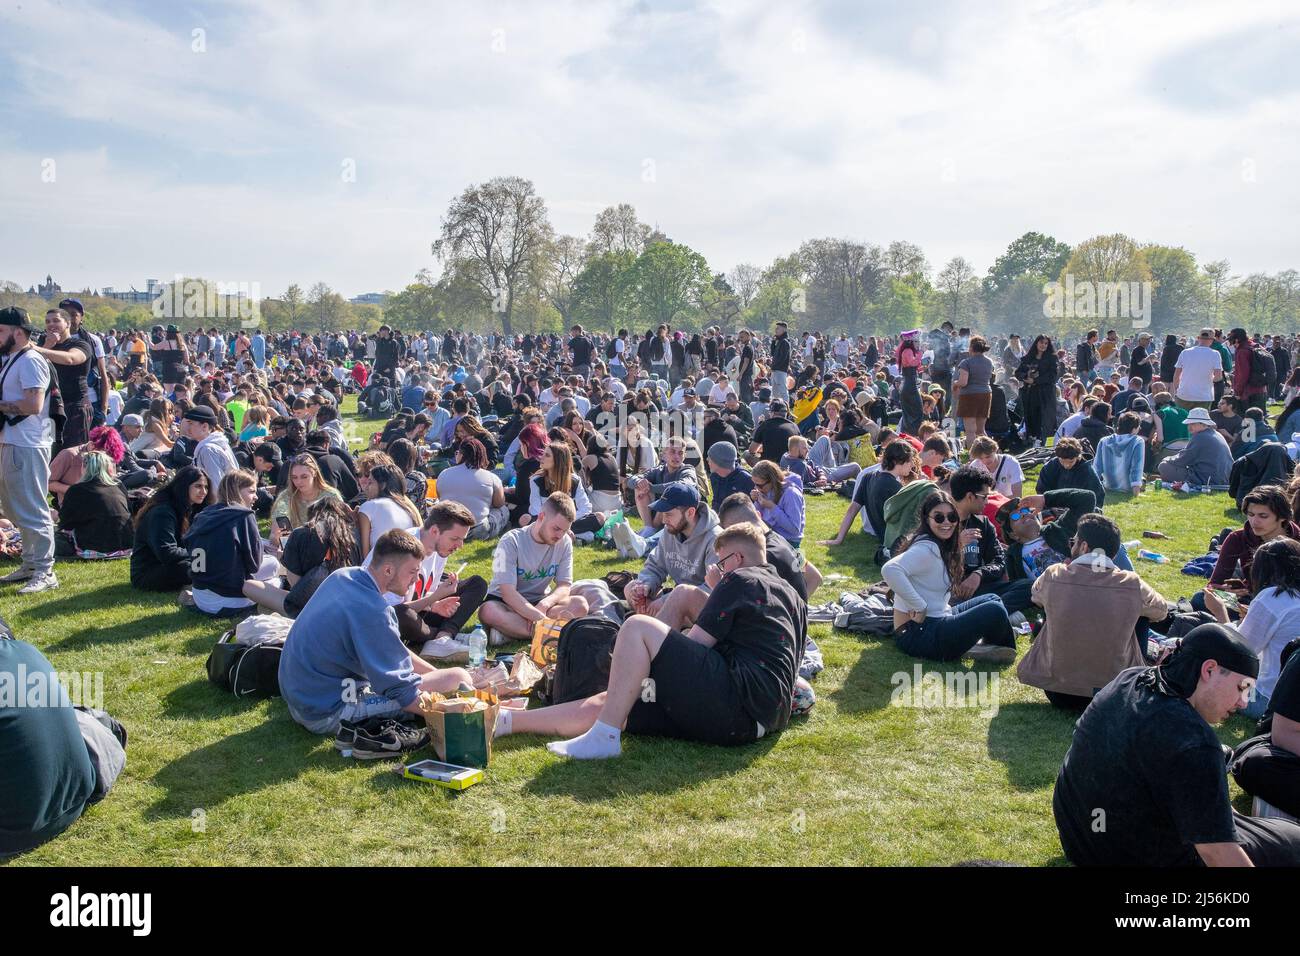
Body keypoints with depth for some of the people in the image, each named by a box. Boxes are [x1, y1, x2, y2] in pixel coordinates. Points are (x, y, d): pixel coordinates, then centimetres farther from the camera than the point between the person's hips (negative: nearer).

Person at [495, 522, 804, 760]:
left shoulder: (739, 579, 2)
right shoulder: (791, 595, 27)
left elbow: (691, 645, 0)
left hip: (737, 697, -9)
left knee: (637, 627, -11)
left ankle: (604, 736, -17)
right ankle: (503, 720, 2)